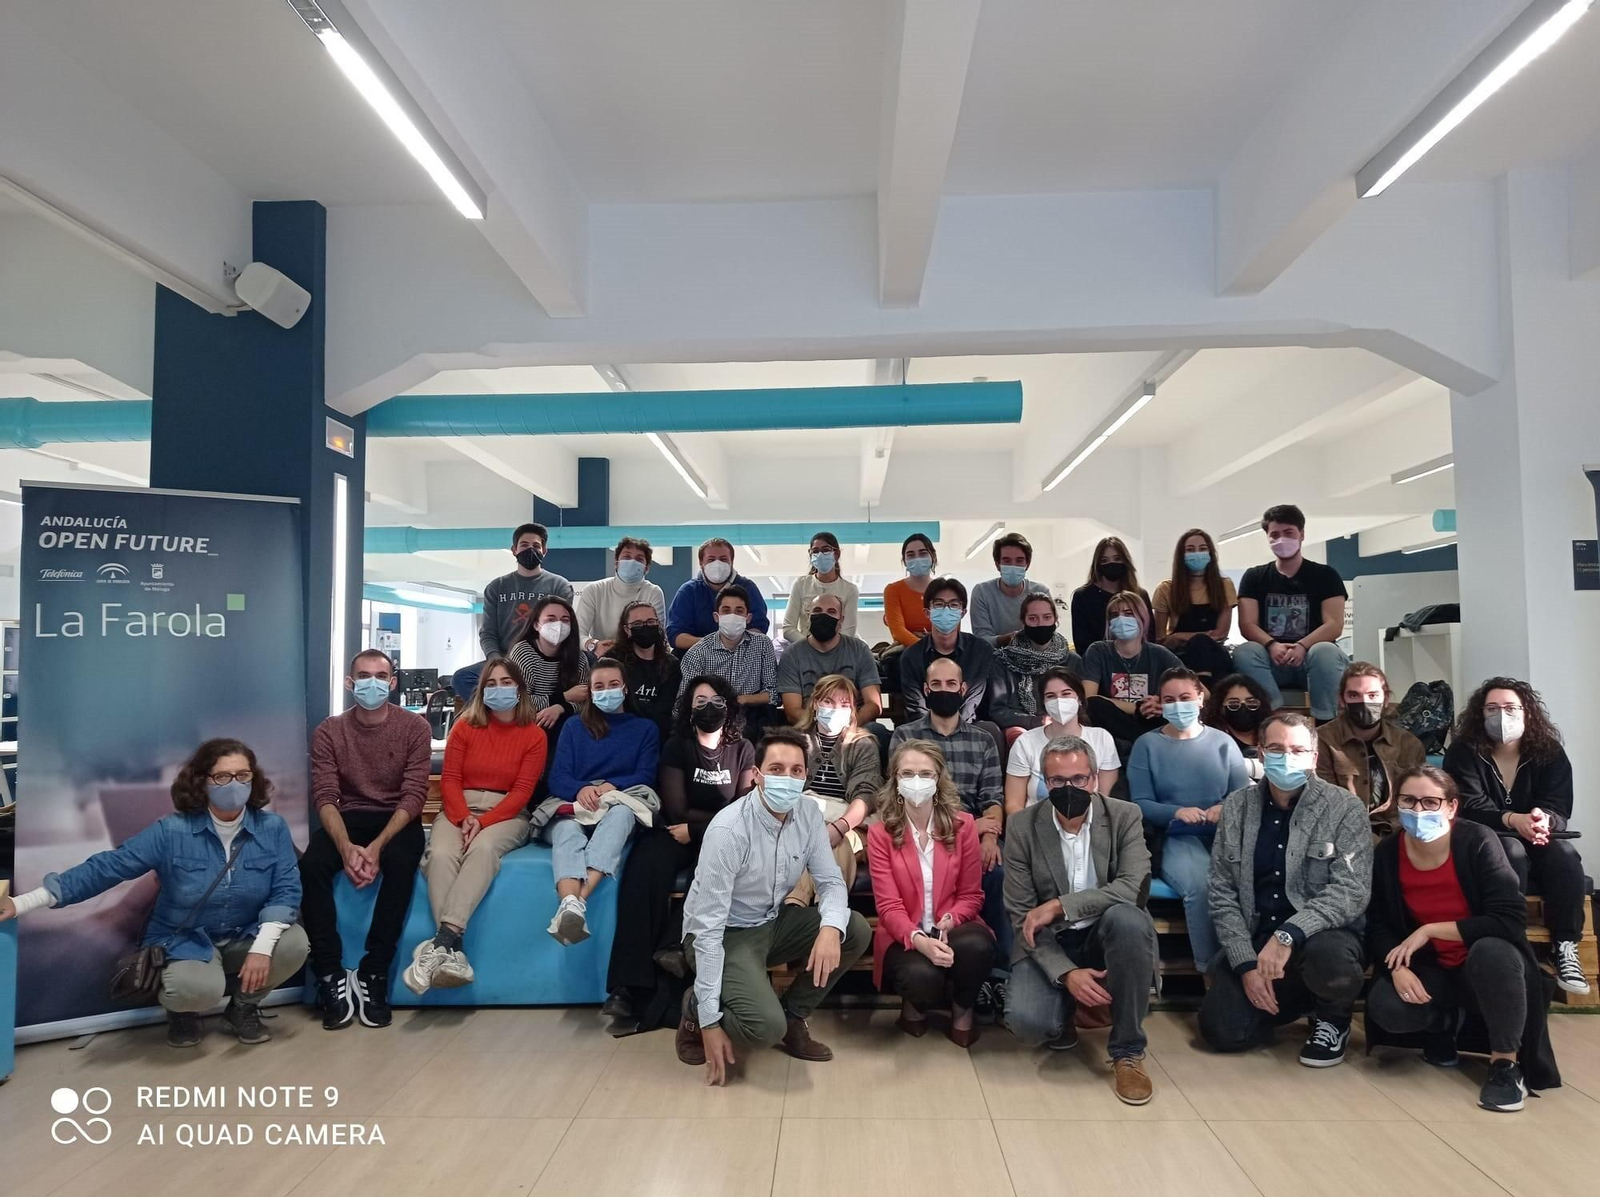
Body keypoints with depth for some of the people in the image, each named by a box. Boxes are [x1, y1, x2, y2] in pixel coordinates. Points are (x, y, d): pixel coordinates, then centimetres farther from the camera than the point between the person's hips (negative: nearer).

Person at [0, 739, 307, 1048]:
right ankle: (184, 1011, 8)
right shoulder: (172, 831, -13)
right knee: (197, 988, -35)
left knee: (295, 943, -27)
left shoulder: (272, 828, -10)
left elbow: (286, 890, -13)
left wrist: (262, 947, -29)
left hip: (245, 938, 3)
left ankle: (243, 1006, 5)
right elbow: (104, 868, -12)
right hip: (185, 942, -2)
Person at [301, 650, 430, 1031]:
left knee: (401, 862, -34)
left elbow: (413, 796, -10)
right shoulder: (329, 731, 1)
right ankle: (331, 977, -19)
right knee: (311, 865, -29)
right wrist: (346, 847, -26)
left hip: (398, 820, -2)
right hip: (348, 818, 2)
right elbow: (325, 798, -7)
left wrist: (377, 846, -25)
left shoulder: (414, 727, -4)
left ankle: (373, 974, -24)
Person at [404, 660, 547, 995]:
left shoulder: (534, 735, 2)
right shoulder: (464, 726, 8)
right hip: (458, 810, 2)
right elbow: (450, 779, 3)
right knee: (440, 854, -32)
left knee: (483, 849, -36)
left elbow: (522, 791, -4)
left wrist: (483, 822, -17)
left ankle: (443, 940, -47)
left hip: (506, 814, -2)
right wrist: (463, 818, -15)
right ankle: (452, 949, -43)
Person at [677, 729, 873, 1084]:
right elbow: (708, 927, -26)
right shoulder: (729, 829, -28)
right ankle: (696, 1009, 5)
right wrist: (710, 1021, -25)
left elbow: (830, 881, -4)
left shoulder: (808, 813, -9)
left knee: (856, 931, -11)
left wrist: (831, 927, -29)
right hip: (724, 934, -7)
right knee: (766, 1027, -27)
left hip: (773, 922, 7)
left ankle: (791, 1018, 6)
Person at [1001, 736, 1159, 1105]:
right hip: (1049, 944, 0)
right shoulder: (1023, 828, -9)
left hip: (1106, 936, 1)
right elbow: (1022, 918, -9)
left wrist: (1059, 906, -26)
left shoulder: (1124, 816, -8)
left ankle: (1128, 1051, -16)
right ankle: (1065, 1009, 14)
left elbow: (1133, 887, -22)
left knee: (1128, 917, -34)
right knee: (1025, 1021, -27)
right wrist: (1066, 973, -23)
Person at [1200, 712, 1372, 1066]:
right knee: (1222, 1031, -15)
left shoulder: (1345, 808, -8)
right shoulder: (1236, 806, 1)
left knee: (1328, 956, -37)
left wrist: (1288, 934, -31)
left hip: (1321, 936, -3)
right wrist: (1246, 963, -12)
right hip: (1253, 940, 3)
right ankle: (1294, 1000, 18)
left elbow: (1353, 889, -18)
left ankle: (1333, 1017, 1)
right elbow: (1222, 893, 0)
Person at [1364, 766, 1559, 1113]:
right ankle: (1445, 1023, 10)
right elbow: (1378, 925, -3)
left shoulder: (1477, 841, -20)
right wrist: (1397, 968, -23)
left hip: (1485, 966, -2)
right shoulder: (1387, 854, -9)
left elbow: (1511, 920, -26)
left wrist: (1430, 930, -25)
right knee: (1385, 1007, -28)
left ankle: (1506, 1064, -15)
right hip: (1430, 968, 3)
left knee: (1492, 952, -39)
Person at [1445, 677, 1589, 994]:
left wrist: (1544, 820, -35)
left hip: (1539, 840, 3)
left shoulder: (1549, 751, -1)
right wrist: (1513, 820, -35)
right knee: (1512, 852, -36)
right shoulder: (1463, 752, -8)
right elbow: (1470, 808, -16)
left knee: (1565, 854, -30)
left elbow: (1559, 808, -9)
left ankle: (1565, 947, -23)